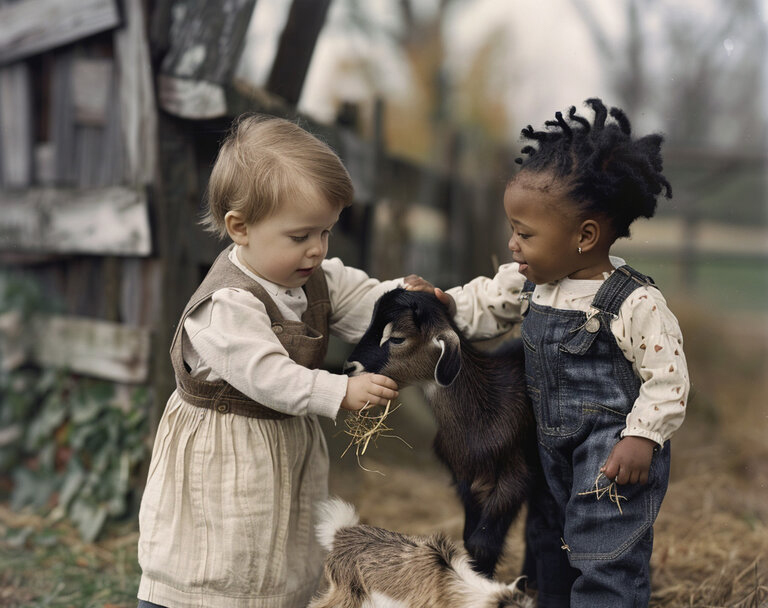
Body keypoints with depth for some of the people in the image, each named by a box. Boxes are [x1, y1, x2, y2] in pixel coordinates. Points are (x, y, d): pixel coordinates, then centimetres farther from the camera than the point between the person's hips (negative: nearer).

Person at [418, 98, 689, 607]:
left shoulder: (635, 302, -24)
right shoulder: (529, 282, -3)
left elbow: (667, 377, -19)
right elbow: (488, 303, 12)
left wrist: (642, 437, -22)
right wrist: (446, 303, -6)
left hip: (614, 451, -8)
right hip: (555, 447, 8)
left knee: (606, 563, 0)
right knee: (551, 545, 23)